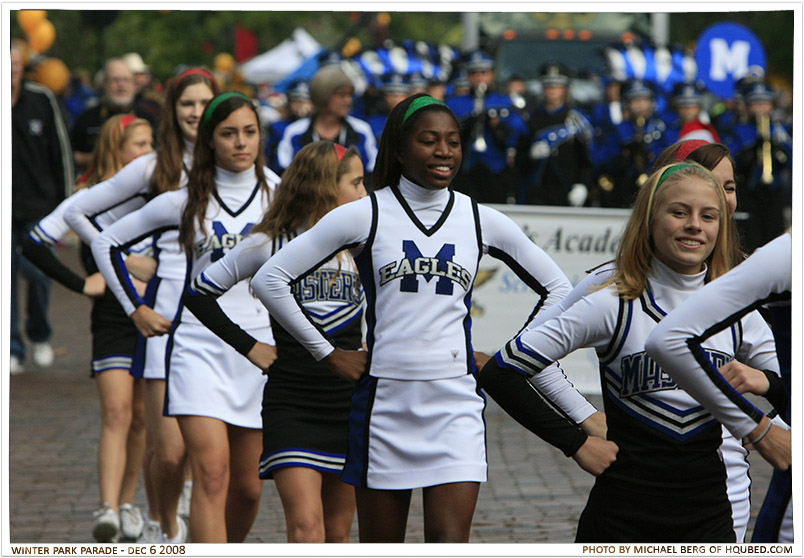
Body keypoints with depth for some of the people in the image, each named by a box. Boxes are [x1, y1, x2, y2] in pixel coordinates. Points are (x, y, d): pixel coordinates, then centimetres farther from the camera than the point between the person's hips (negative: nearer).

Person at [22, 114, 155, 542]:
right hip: (112, 318, -4)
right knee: (116, 414, -16)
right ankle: (107, 511, -24)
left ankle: (127, 502, 21)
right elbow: (34, 245, -4)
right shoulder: (91, 198, -2)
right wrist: (81, 284, -7)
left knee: (140, 417, 8)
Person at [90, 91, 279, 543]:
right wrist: (136, 309, 10)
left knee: (247, 487, 8)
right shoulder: (185, 202, 2)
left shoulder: (280, 196, 4)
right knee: (212, 471, -17)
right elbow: (107, 243, 13)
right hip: (199, 345, -2)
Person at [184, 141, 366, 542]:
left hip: (350, 404, 4)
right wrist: (247, 346, -2)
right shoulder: (270, 245, -3)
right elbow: (199, 293, 4)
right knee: (306, 527, -16)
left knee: (338, 533, 8)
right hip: (289, 406, -4)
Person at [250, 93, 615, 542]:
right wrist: (327, 353, 1)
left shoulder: (482, 221, 6)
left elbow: (557, 289, 18)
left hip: (456, 404, 1)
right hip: (385, 400, -1)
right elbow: (271, 278, 0)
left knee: (450, 540, -12)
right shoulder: (365, 215, -1)